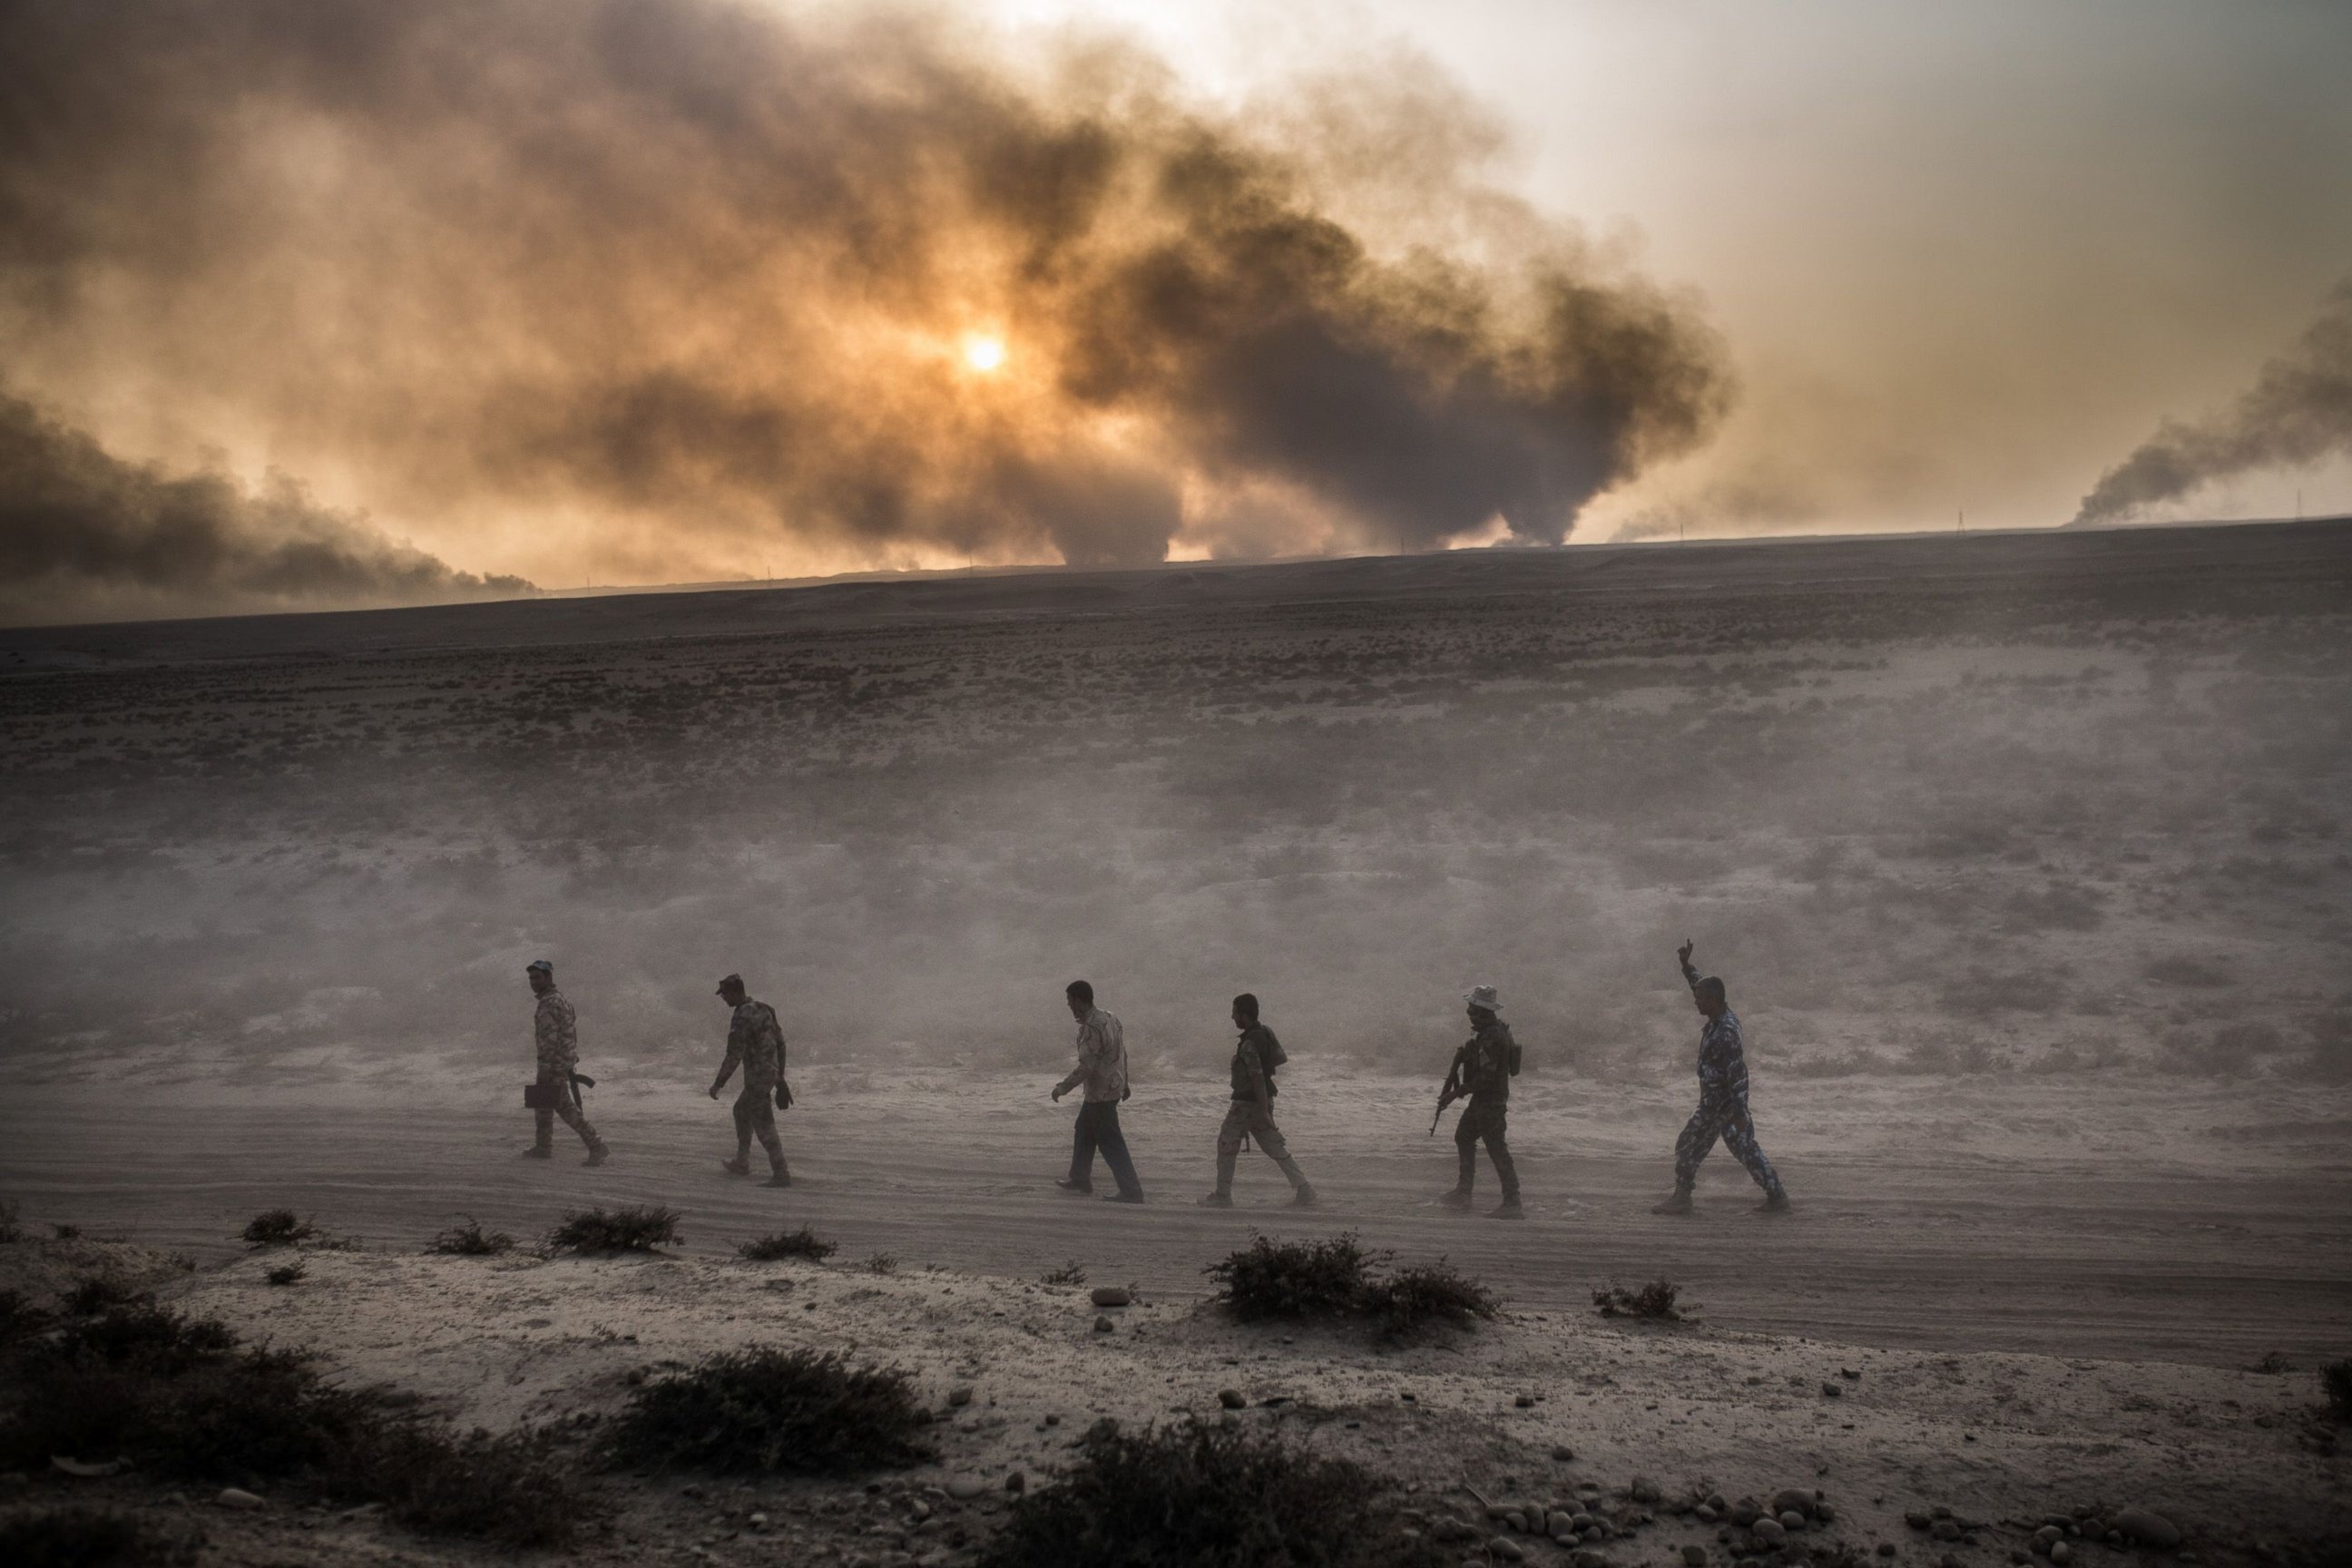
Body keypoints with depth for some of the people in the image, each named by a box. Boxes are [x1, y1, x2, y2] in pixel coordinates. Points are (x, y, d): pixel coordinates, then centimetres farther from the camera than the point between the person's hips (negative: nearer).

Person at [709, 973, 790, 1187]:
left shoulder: (741, 1018, -19)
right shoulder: (763, 1009, 10)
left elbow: (734, 1055, -22)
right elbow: (780, 1042, 16)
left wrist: (718, 1083, -13)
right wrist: (780, 1076, 23)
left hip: (757, 1077, -10)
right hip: (771, 1072, 10)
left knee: (764, 1126, -5)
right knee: (741, 1111, 26)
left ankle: (781, 1175, -7)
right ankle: (741, 1164, 33)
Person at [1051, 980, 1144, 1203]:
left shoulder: (1091, 1028, -22)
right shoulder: (1108, 1019, 7)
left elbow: (1086, 1066, -26)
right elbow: (1122, 1053, 16)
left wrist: (1063, 1088, -18)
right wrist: (1124, 1083, 25)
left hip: (1100, 1092, -10)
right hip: (1113, 1087, 10)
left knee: (1110, 1142, -5)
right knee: (1084, 1131, 22)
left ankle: (1131, 1190, -5)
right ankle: (1080, 1180, 32)